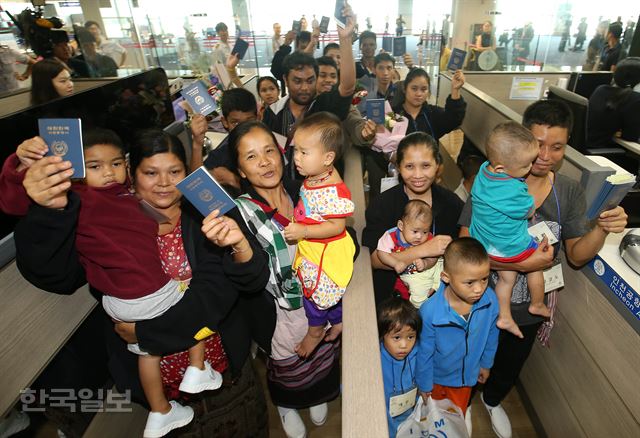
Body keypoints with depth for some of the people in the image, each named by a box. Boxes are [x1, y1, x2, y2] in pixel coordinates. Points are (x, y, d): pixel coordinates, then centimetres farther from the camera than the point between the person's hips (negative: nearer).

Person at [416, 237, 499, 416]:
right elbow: (425, 353, -20)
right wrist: (424, 384, -6)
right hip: (437, 376, -2)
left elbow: (491, 336, -5)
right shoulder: (430, 312, -37)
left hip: (467, 374, 2)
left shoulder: (490, 300, -27)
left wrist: (486, 363, 9)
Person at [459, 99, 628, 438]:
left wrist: (602, 229, -23)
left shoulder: (570, 192, -9)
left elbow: (576, 256, -5)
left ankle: (492, 400, 63)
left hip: (530, 309, 4)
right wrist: (523, 263, -32)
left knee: (510, 367, 30)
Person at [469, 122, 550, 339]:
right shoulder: (513, 191, -36)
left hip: (485, 243, 7)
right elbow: (529, 211, -16)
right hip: (511, 247, -7)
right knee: (535, 267, 24)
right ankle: (537, 305, 45)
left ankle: (504, 317, 34)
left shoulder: (484, 168, -14)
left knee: (506, 278, 25)